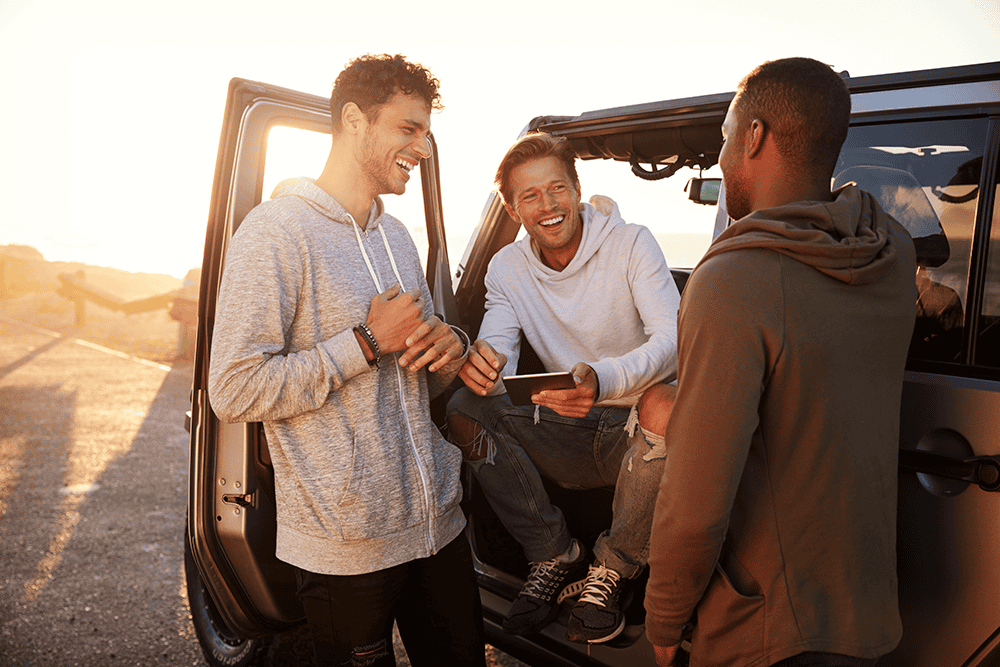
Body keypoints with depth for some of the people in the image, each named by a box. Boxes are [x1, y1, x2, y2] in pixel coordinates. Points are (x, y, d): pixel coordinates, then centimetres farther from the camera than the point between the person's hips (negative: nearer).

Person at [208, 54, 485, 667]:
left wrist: (448, 351, -4)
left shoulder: (397, 235, 14)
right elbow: (234, 391, -19)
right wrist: (368, 343, -18)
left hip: (437, 519, 7)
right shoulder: (276, 232, -12)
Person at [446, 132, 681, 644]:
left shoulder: (631, 245, -10)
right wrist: (480, 363, -36)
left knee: (662, 403, -37)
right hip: (567, 436, 4)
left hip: (634, 433, -3)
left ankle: (611, 569, -13)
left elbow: (673, 337, -23)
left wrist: (604, 381, -44)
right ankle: (556, 555, -4)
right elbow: (498, 357, -9)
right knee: (463, 408, -17)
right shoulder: (507, 268, 2)